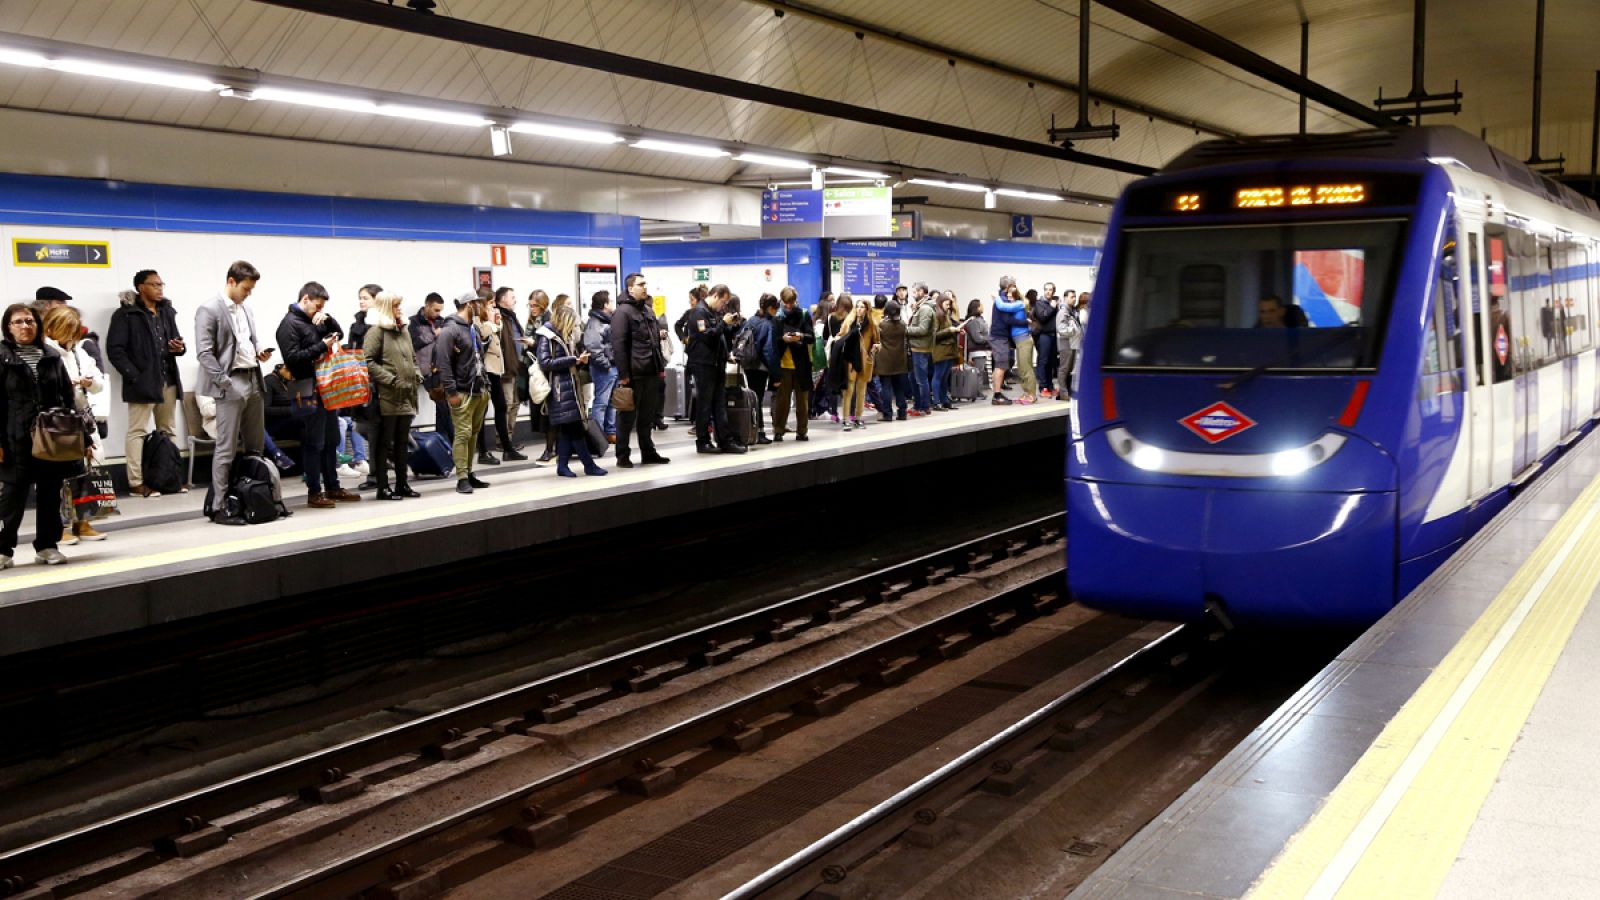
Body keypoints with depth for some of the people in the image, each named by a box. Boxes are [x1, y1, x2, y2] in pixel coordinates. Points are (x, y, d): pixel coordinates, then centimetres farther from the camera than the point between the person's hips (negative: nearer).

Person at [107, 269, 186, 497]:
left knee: (168, 431, 11)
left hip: (168, 381, 7)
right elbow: (114, 349, -11)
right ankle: (136, 483, -3)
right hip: (142, 382, -7)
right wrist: (134, 376, -17)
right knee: (137, 432, -4)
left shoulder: (167, 312, 16)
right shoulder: (126, 314, -6)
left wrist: (180, 348, -1)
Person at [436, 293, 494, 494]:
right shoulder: (450, 331, -10)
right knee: (463, 434, -8)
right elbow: (443, 363, -16)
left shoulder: (475, 329, 17)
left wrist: (486, 384, 17)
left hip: (480, 391, 8)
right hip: (462, 393, -8)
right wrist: (451, 392, -19)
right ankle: (462, 478, -5)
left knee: (474, 433, 12)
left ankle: (469, 473, 20)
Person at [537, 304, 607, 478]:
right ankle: (589, 465, -6)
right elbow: (545, 363, -16)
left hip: (569, 386, 9)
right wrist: (574, 360, -18)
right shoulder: (546, 337, -7)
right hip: (559, 388, -9)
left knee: (567, 428, 6)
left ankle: (563, 465, 9)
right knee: (575, 427, -8)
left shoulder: (566, 336, 18)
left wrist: (579, 359, -2)